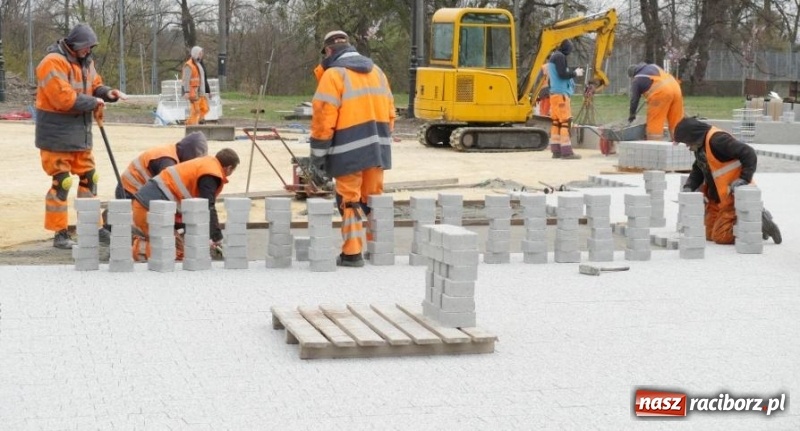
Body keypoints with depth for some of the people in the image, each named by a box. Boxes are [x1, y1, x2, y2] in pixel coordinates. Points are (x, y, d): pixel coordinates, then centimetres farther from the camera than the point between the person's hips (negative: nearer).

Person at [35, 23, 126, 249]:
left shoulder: (85, 62, 10)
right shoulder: (53, 63, -19)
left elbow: (94, 86, 19)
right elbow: (64, 99, -26)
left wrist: (107, 93, -4)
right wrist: (94, 102, -16)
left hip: (81, 133, 9)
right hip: (57, 134, -9)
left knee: (88, 178, 14)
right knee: (61, 182, -5)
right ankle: (60, 234, 2)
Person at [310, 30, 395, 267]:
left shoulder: (334, 74, -7)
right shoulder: (376, 71, 15)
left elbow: (323, 117, -12)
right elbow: (389, 112, 16)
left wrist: (318, 152, -7)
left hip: (349, 150, -6)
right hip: (377, 147, 6)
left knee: (350, 200, -1)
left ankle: (352, 254, -1)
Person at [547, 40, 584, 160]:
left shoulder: (552, 57, 18)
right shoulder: (560, 57, -11)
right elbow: (562, 74, -19)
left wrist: (573, 72, 15)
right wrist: (575, 73, -5)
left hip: (554, 94, 10)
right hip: (561, 93, -10)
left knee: (556, 122, 8)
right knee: (565, 121, -10)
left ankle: (556, 151, 8)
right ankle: (566, 152, -14)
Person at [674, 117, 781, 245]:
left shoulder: (717, 140, -22)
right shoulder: (701, 145, 10)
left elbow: (749, 154, -25)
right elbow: (698, 170, 20)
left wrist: (743, 180, -26)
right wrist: (689, 187, 3)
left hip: (735, 195, -10)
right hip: (718, 197, 11)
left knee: (720, 236, -13)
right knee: (710, 234, 11)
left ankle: (759, 224, -1)